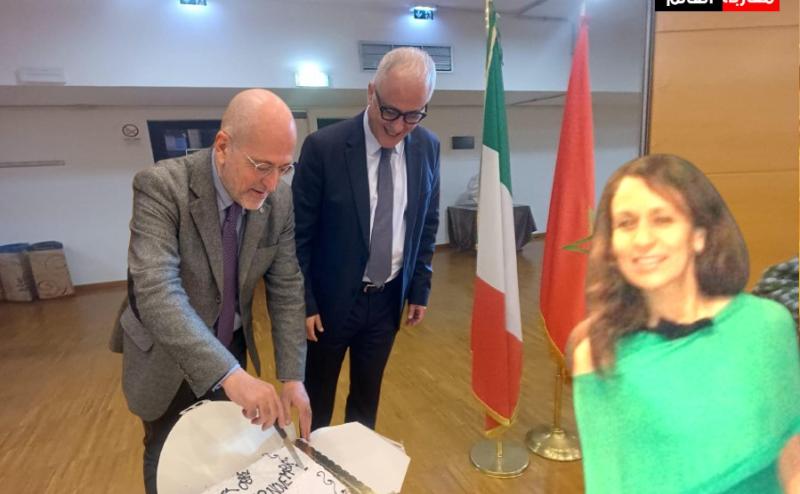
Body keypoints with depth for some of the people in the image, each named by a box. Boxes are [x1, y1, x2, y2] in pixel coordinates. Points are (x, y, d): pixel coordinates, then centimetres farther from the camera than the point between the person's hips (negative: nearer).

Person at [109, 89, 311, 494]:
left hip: (230, 349, 4)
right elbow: (156, 292, -37)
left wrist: (292, 377, -15)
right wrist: (229, 374, -45)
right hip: (165, 358, -3)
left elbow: (286, 290, -9)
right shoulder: (161, 186, -27)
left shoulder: (280, 199, -13)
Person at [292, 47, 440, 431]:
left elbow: (427, 223, 5)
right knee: (319, 395, 18)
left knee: (367, 395, 20)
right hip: (332, 299, -3)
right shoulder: (324, 146, -18)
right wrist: (304, 302, -9)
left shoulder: (427, 147, -5)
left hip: (389, 299, 3)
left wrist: (420, 289, 6)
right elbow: (299, 233, -11)